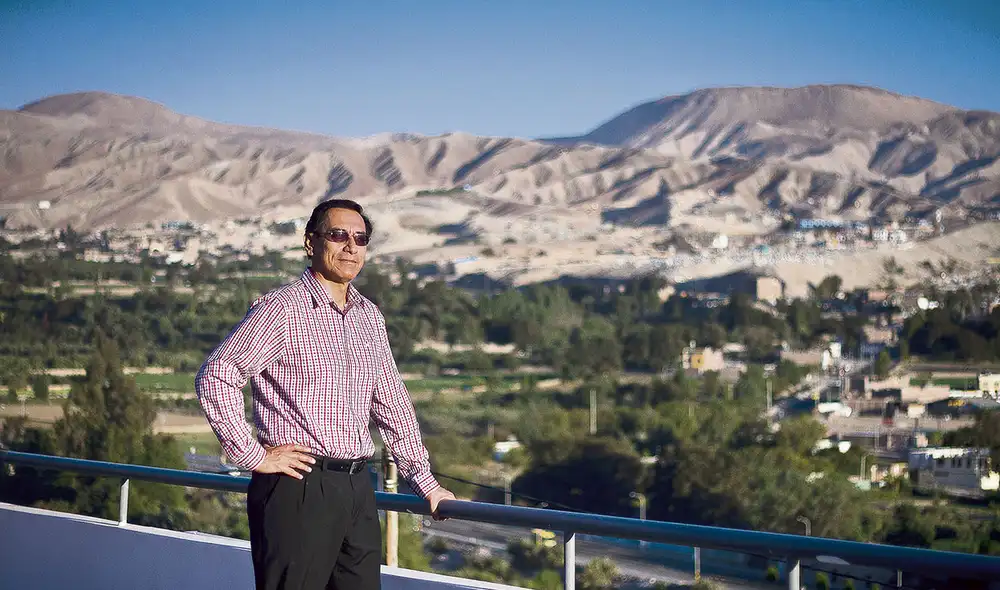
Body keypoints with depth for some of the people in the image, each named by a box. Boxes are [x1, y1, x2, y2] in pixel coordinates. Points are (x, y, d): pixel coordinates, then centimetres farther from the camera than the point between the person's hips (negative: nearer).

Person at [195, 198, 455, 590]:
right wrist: (254, 457, -13)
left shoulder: (370, 316, 14)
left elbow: (392, 404, 21)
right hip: (298, 487, -7)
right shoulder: (283, 308, -8)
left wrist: (425, 483, 19)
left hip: (357, 488, 7)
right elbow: (215, 377, -14)